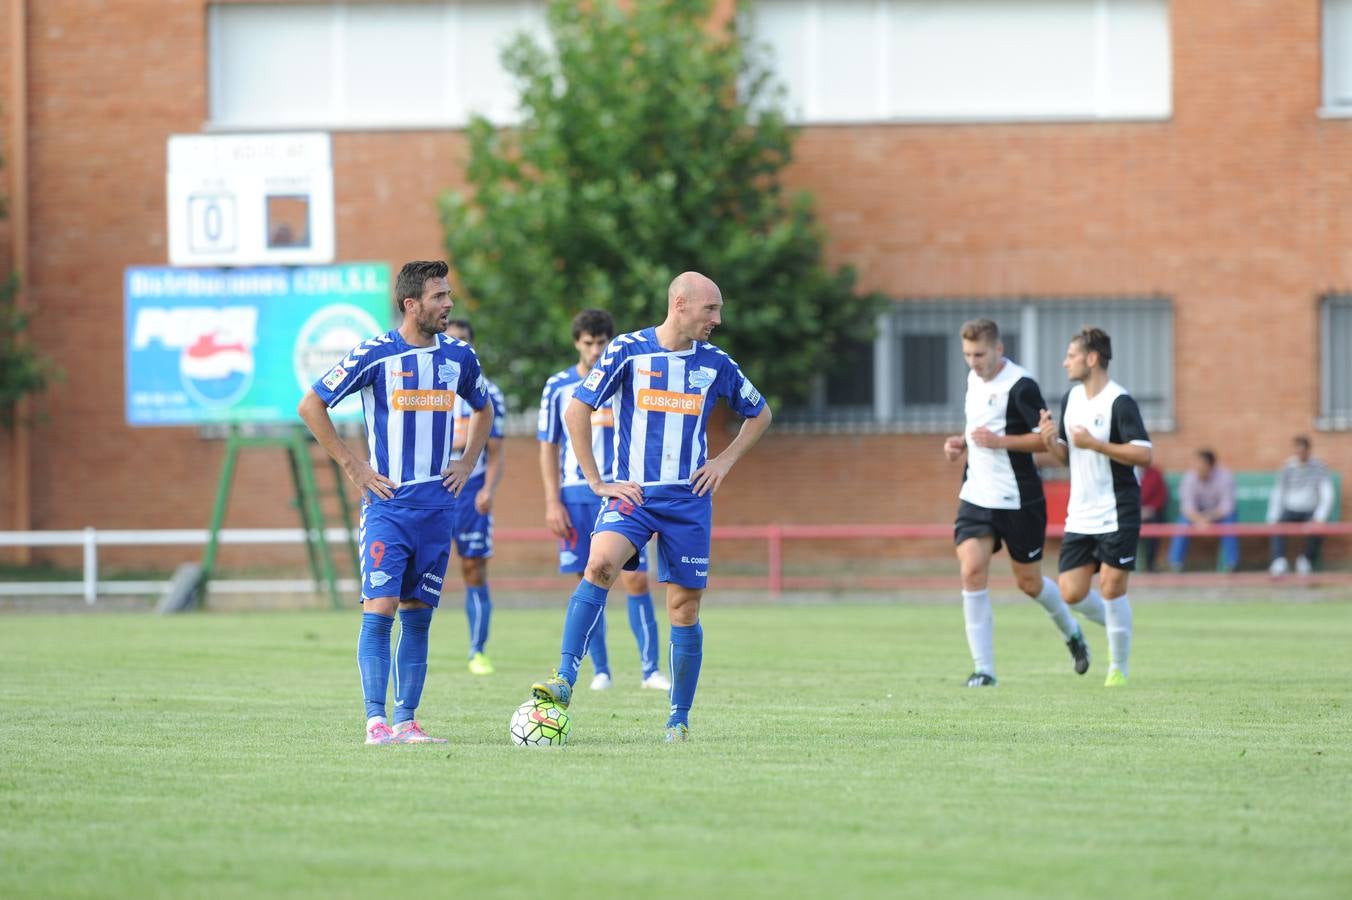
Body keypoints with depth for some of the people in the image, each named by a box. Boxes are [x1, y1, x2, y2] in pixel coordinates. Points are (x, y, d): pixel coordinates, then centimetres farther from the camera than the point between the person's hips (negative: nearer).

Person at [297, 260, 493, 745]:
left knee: (418, 614, 6)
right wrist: (353, 467, -6)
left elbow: (483, 410, 28)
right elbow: (311, 405, -3)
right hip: (388, 502, -5)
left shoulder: (458, 356, 8)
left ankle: (406, 721, 9)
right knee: (380, 609, -12)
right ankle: (376, 720, -11)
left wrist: (467, 464, 14)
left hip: (437, 504, 5)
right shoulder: (374, 354, -7)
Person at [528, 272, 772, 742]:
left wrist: (725, 461, 8)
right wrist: (597, 482, -4)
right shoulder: (627, 350, -3)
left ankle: (679, 717, 15)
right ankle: (565, 677, -31)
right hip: (632, 492, -2)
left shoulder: (715, 363, 5)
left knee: (684, 607, 2)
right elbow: (576, 410, -1)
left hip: (689, 497, 2)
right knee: (600, 563, -28)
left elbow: (759, 414, 21)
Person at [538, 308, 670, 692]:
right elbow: (548, 448, 7)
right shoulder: (558, 387, 5)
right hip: (577, 495, 0)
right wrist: (552, 503, -1)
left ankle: (650, 669, -5)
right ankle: (600, 670, 8)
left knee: (636, 579, -7)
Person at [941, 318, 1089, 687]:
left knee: (1029, 583, 8)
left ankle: (1071, 632, 39)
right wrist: (962, 442, 6)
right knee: (972, 571, -12)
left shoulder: (1020, 386, -16)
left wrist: (999, 441, -24)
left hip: (1018, 500, -6)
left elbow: (1048, 438, -17)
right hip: (976, 496, 6)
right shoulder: (974, 379, 8)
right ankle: (983, 669, -11)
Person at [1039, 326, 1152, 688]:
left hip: (1117, 515, -7)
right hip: (1080, 516, 7)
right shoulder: (1071, 399, 11)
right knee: (1072, 593, 0)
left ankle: (1119, 669, 7)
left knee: (1111, 589, -6)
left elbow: (1143, 454, -20)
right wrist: (1050, 441, -4)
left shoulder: (1120, 402, -14)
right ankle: (1118, 627, 28)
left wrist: (1094, 443, -22)